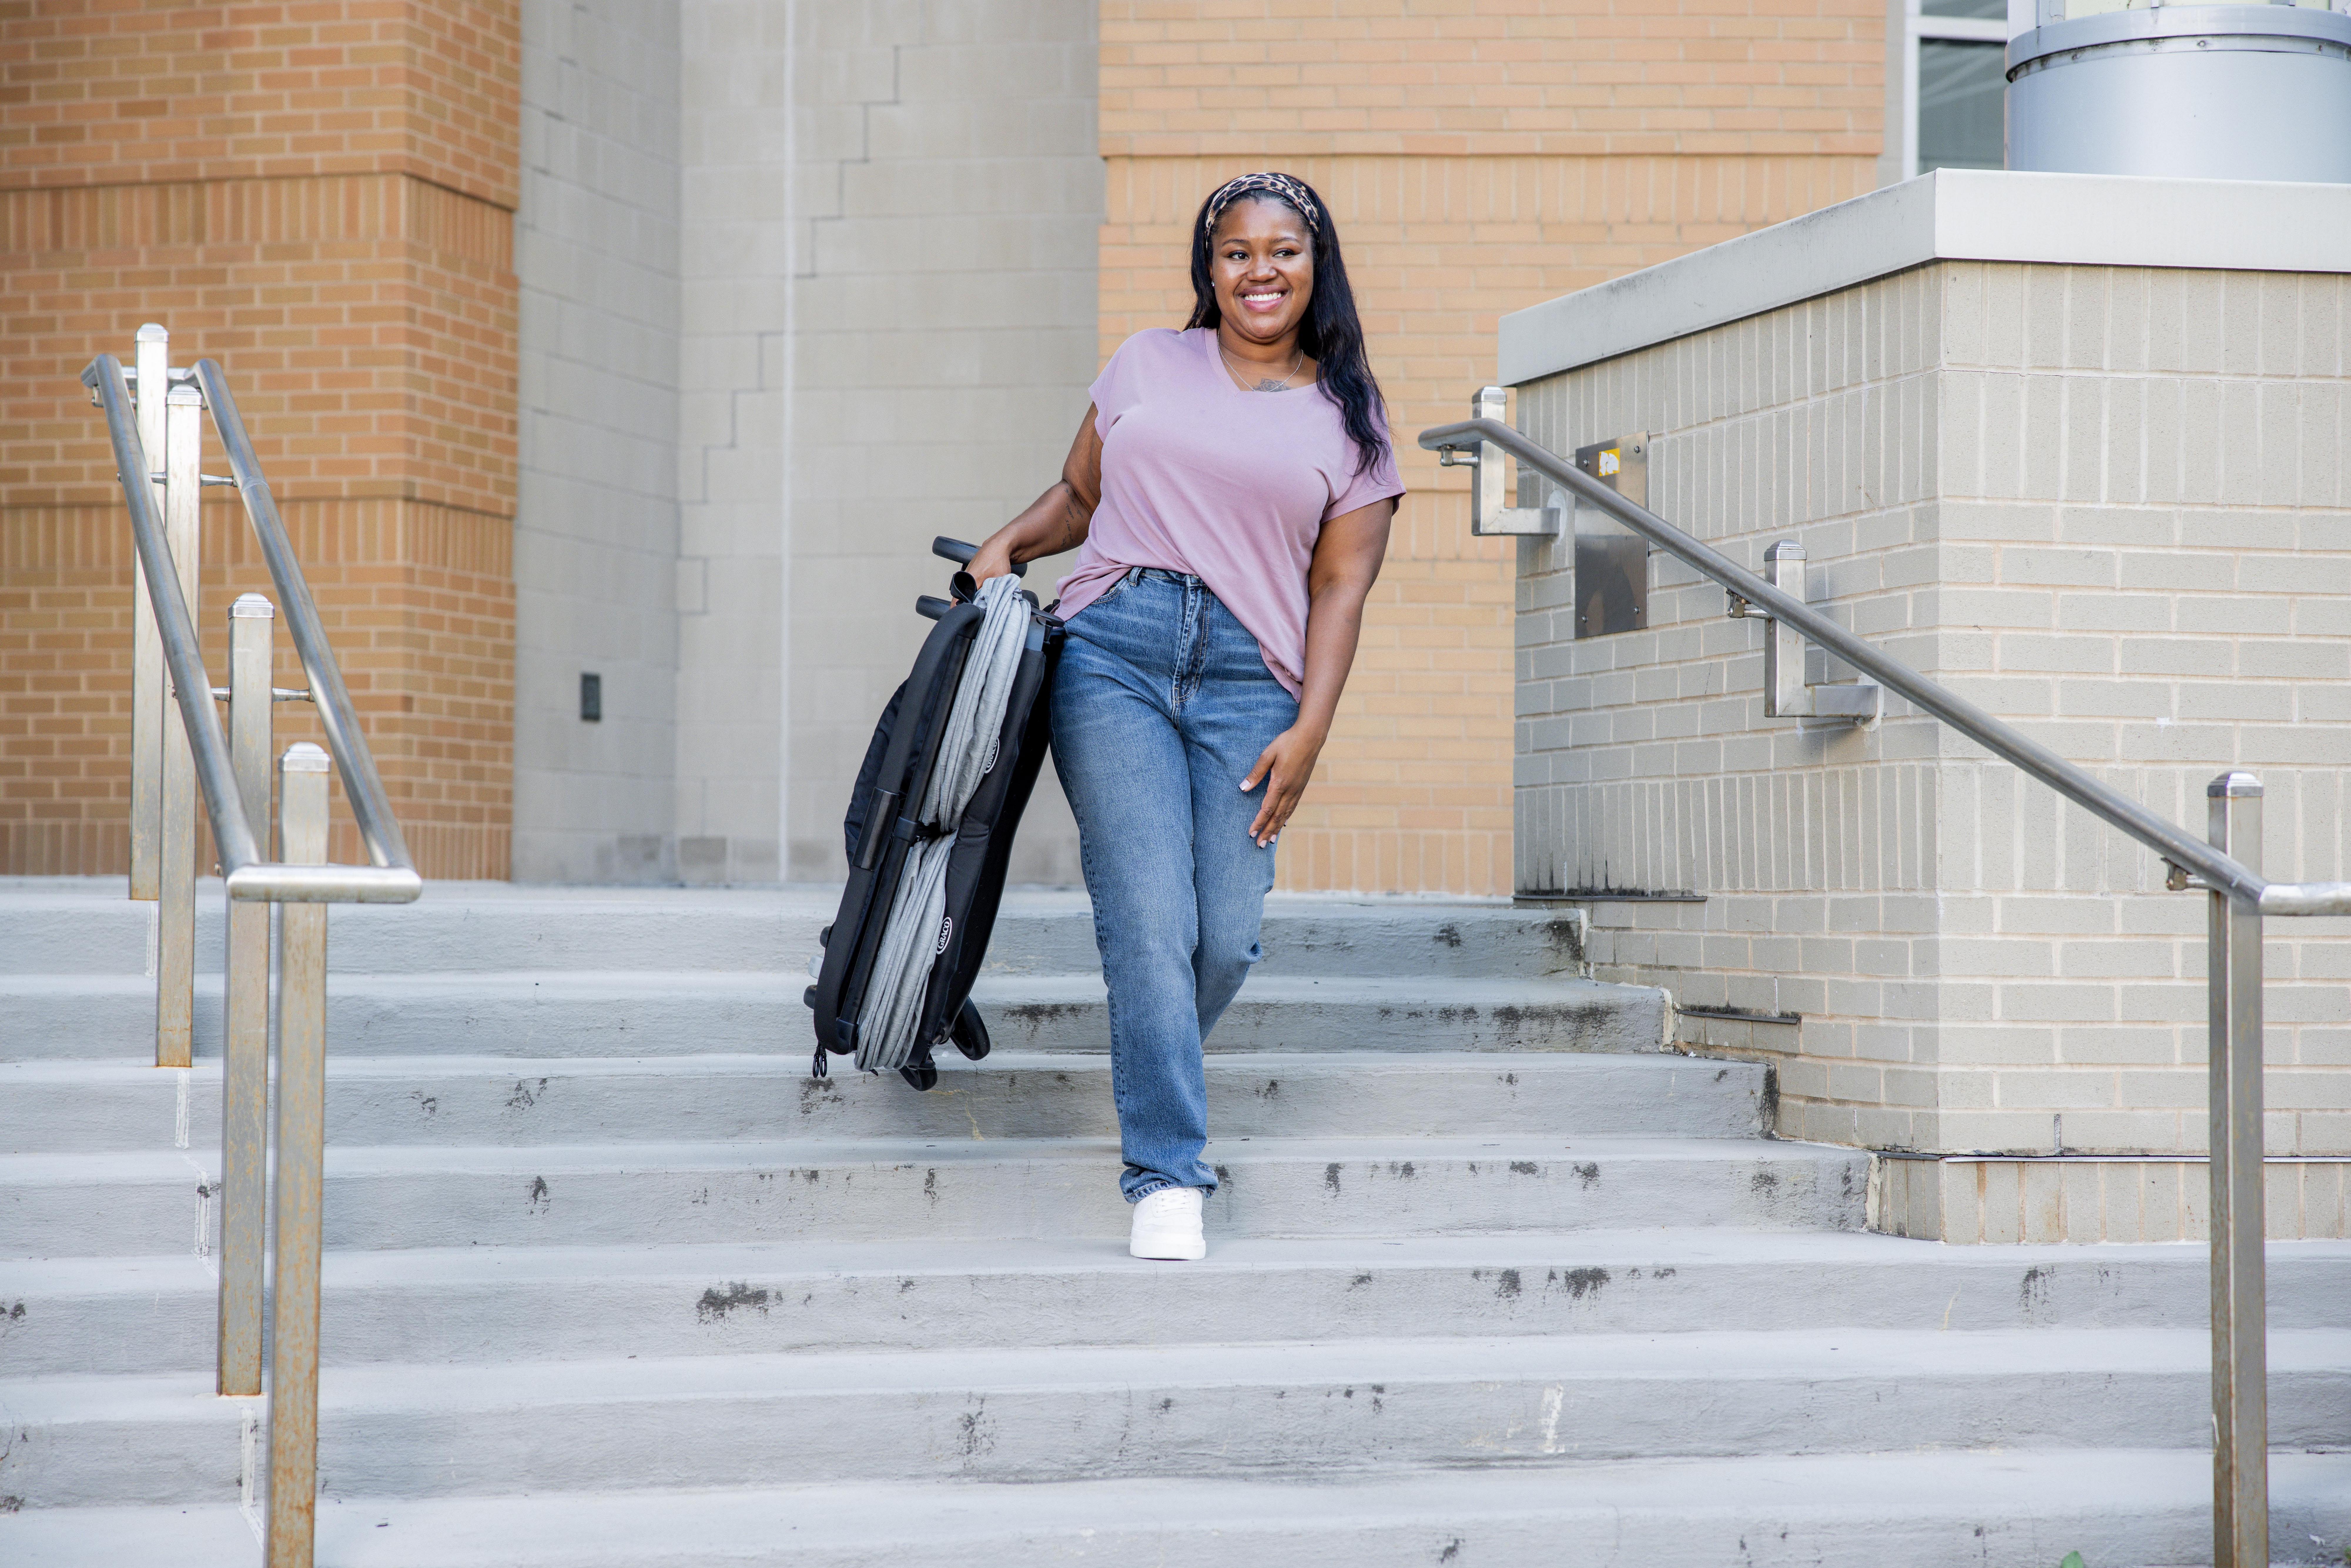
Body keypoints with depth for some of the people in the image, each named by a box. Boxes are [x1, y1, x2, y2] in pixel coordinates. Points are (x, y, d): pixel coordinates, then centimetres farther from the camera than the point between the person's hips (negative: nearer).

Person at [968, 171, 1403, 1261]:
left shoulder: (1348, 420, 13)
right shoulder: (1148, 364, 16)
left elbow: (1340, 589, 7)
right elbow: (1079, 495, 22)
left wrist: (1310, 729, -4)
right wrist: (1008, 545, 2)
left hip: (1249, 678, 0)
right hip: (1112, 649, 0)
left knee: (1227, 936, -7)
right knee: (1149, 918, -12)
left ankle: (1153, 1084, 24)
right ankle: (1167, 1176, -7)